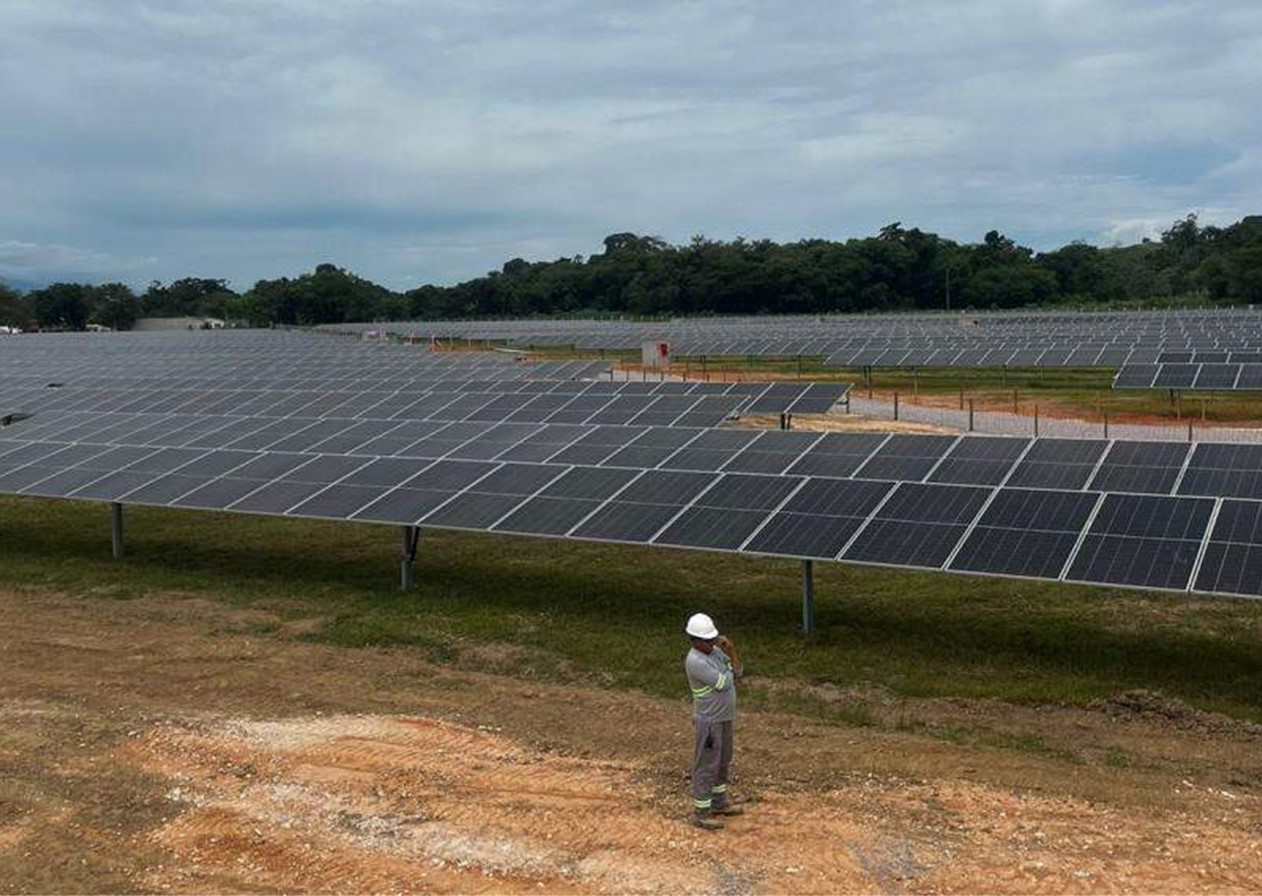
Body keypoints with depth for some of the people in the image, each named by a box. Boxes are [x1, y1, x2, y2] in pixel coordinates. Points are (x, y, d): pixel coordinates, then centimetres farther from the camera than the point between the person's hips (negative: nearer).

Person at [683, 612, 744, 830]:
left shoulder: (715, 651, 2)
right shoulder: (695, 661, -26)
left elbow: (738, 672, 2)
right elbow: (724, 684, -25)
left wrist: (731, 650, -11)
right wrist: (729, 668, -8)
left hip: (724, 717, 9)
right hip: (708, 721, -9)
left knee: (723, 762, 21)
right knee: (706, 766, 1)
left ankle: (719, 803, 36)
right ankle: (701, 813, 11)